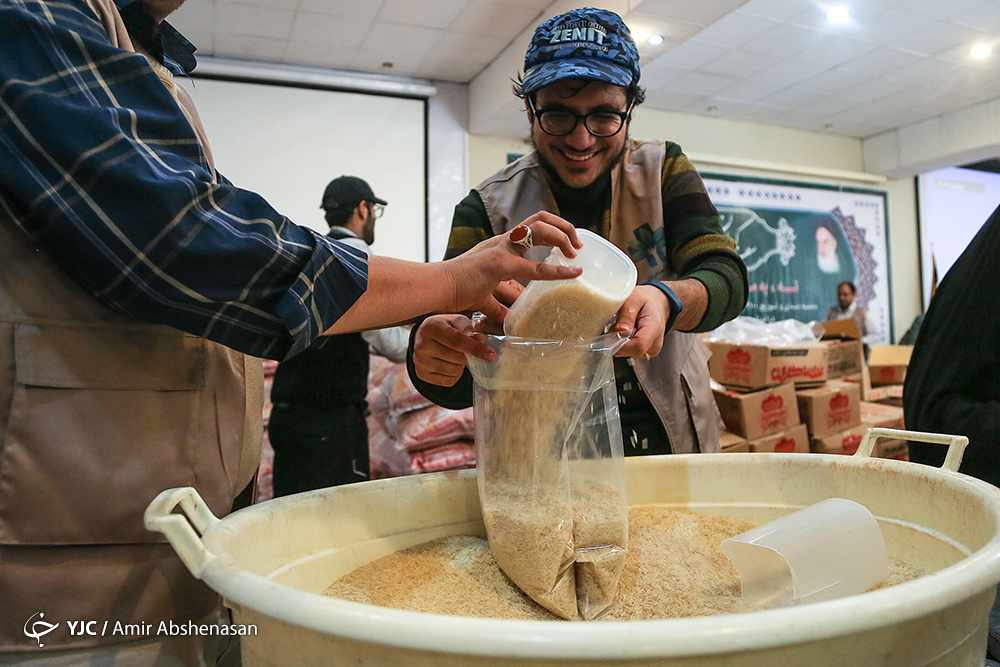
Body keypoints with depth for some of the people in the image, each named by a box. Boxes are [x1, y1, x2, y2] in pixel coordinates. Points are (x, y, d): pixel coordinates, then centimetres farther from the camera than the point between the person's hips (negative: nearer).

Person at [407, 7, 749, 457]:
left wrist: (666, 299, -33)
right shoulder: (489, 208, -6)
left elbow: (727, 276, -11)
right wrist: (434, 352, -38)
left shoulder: (663, 170, 2)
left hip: (674, 441, 2)